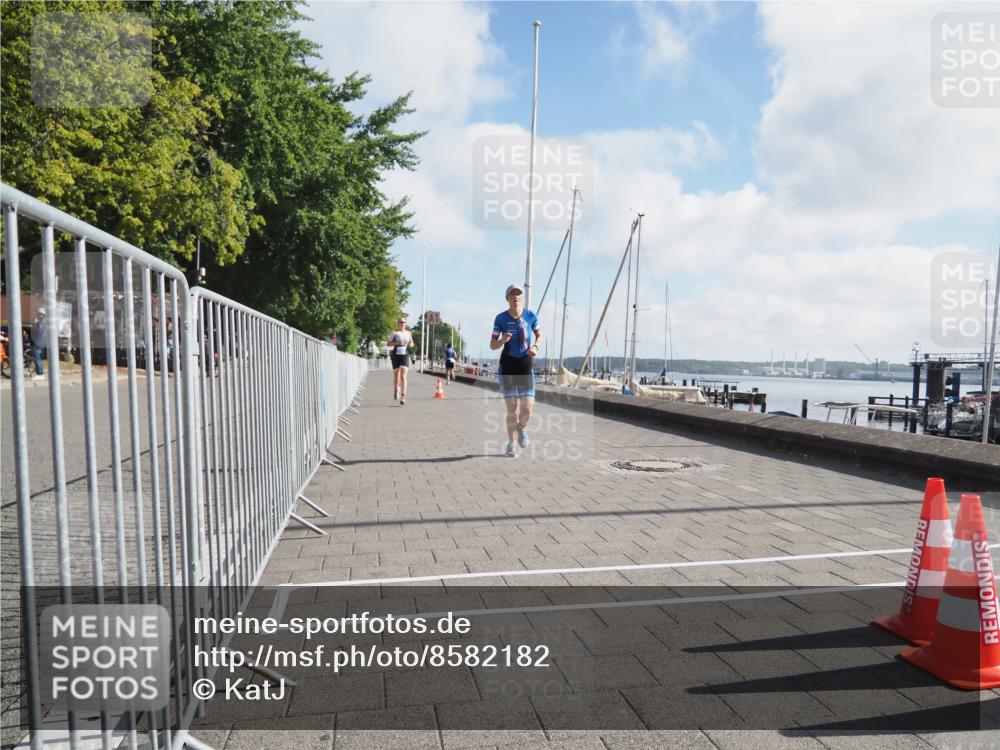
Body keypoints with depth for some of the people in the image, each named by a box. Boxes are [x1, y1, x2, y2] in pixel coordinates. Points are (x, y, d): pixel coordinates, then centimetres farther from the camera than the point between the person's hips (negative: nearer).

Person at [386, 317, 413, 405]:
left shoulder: (408, 333, 10)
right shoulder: (395, 333, 0)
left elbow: (411, 343, 24)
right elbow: (388, 344, -3)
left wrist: (411, 344, 0)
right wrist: (397, 342, -18)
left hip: (405, 355, 1)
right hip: (396, 355, -1)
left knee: (403, 376, -11)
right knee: (396, 375, 10)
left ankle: (403, 397, -17)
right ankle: (396, 390, 40)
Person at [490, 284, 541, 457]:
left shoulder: (531, 316, -1)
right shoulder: (501, 318, -5)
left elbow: (539, 335, 16)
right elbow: (492, 346, 0)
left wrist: (535, 347, -5)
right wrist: (502, 340, -22)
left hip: (526, 366, 1)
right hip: (507, 366, -1)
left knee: (527, 409, -5)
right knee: (512, 410, -2)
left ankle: (522, 428, 32)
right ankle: (511, 444, 20)